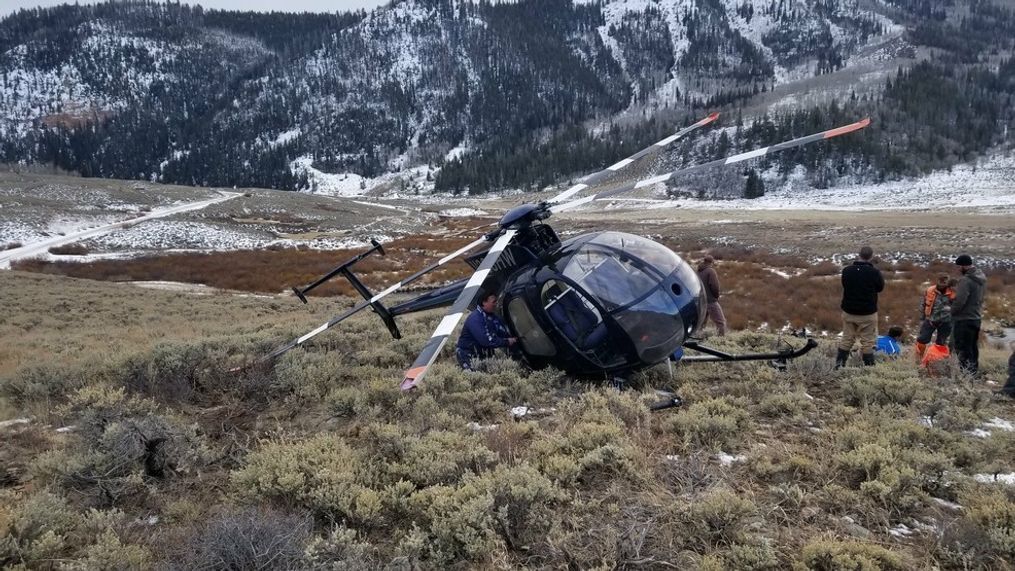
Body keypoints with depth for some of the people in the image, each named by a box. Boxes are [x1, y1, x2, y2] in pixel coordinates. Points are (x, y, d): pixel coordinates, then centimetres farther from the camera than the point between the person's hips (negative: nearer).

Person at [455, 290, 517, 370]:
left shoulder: (493, 317, 7)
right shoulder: (474, 318, -20)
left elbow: (504, 333, 7)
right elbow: (486, 340, -27)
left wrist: (512, 339, -14)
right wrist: (506, 342, -22)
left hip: (484, 355, 8)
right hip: (468, 356, -8)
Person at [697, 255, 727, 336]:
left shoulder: (699, 272, 13)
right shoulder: (711, 271, -11)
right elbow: (714, 286, -18)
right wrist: (717, 295, 1)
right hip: (711, 301, -8)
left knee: (702, 322, 17)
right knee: (721, 322, -4)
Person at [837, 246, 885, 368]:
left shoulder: (846, 270, -5)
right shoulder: (874, 272, -17)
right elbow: (880, 288, 1)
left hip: (848, 312, 4)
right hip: (868, 313, -4)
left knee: (847, 340, 15)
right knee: (868, 342, 6)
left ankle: (839, 365, 15)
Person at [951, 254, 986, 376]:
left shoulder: (966, 280, -22)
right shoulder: (982, 278, 9)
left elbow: (959, 301, -25)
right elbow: (979, 298, 14)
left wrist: (952, 312, -9)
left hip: (964, 319, -9)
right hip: (977, 317, 9)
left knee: (962, 348, -2)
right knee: (973, 347, 18)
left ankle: (967, 370, -2)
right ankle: (974, 369, 27)